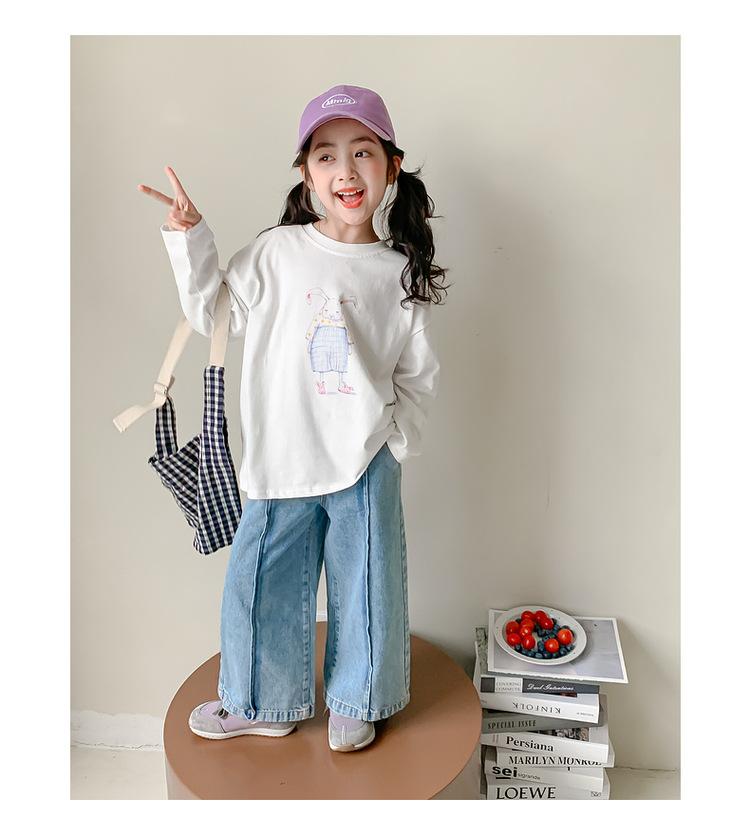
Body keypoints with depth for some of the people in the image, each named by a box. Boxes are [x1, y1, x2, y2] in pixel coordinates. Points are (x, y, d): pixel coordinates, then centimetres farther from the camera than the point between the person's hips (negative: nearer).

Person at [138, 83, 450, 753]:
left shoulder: (402, 273, 0)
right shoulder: (276, 252, -1)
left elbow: (419, 375, 5)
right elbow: (214, 314, 7)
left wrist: (394, 443, -6)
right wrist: (191, 241, -2)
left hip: (366, 464, 0)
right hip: (282, 459, 1)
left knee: (366, 586, 12)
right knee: (263, 584, 11)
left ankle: (354, 703, 39)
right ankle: (265, 704, 38)